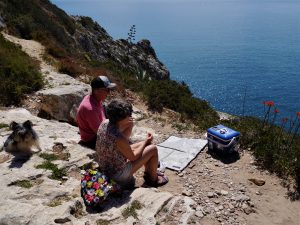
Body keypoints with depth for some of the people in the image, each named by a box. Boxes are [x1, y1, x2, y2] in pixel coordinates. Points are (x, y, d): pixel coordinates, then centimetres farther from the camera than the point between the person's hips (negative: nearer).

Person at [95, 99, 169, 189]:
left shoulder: (104, 123, -12)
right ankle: (153, 179, 22)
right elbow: (133, 157, -17)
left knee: (145, 144, 16)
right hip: (118, 174, -8)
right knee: (153, 149, -3)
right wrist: (146, 141, -5)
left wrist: (128, 127, -10)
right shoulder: (119, 139, -36)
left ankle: (148, 172, 39)